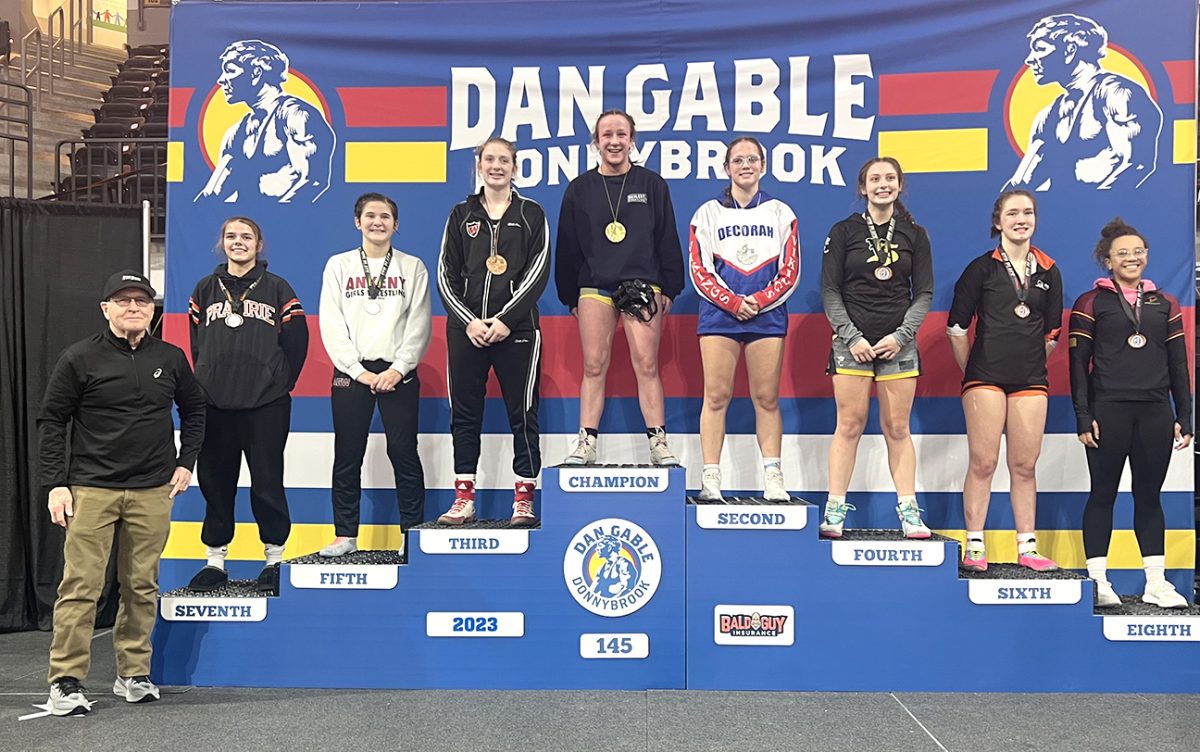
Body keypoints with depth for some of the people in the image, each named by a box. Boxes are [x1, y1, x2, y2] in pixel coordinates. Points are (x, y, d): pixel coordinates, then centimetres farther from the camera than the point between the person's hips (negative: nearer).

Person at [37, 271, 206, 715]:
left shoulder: (170, 358, 8)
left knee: (142, 587, 7)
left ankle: (133, 674, 19)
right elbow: (51, 421, 2)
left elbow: (194, 409, 21)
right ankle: (65, 682, 5)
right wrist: (56, 484, -5)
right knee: (80, 587, -5)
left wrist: (185, 462, 12)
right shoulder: (79, 359, 0)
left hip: (152, 493, 3)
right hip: (90, 490, -2)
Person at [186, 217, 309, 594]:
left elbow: (297, 340, 2)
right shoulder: (204, 290, 12)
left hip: (266, 404, -3)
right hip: (215, 404, 3)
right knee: (214, 480, 7)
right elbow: (196, 342, 16)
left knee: (267, 481, 1)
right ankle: (215, 560, 18)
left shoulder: (277, 288, 3)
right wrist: (206, 382, 9)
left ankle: (275, 559, 13)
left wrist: (281, 382, 1)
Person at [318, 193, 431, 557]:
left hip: (398, 373, -1)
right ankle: (345, 536, 12)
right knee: (347, 457, 4)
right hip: (351, 373, 1)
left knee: (404, 455, -1)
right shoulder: (339, 265, 9)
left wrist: (398, 369, -9)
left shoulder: (413, 267, 8)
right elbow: (331, 324, 2)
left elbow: (419, 324, 2)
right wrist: (358, 370, -8)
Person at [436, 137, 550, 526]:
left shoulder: (531, 214, 7)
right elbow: (446, 275, 8)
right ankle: (464, 497, 12)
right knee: (464, 413, 4)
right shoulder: (461, 215, 12)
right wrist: (469, 321, -5)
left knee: (522, 412, 0)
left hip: (516, 328, -2)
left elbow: (538, 271, -2)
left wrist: (505, 319, -11)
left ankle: (524, 499, 6)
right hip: (466, 328, 3)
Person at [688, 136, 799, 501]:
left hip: (767, 316, 1)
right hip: (718, 315, -1)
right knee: (716, 395, -4)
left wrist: (759, 301, -7)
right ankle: (710, 478, -2)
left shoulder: (781, 213, 13)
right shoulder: (708, 213, 10)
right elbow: (699, 270, 3)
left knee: (767, 397, 1)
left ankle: (773, 478, 5)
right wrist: (732, 302, -9)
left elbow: (790, 272, 7)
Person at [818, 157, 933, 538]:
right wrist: (851, 336, -8)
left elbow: (924, 293, 7)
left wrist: (900, 335, -6)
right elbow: (830, 290, 1)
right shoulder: (844, 231, 4)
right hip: (852, 342, -1)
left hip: (898, 344, 1)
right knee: (849, 425, -3)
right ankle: (835, 510, 3)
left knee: (897, 429, 3)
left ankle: (909, 511, 8)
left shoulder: (915, 235, 9)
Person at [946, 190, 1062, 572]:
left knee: (1024, 466, 6)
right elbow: (956, 326, 0)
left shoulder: (1049, 272, 11)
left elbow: (1052, 332, 17)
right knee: (983, 463, -4)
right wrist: (971, 370, 2)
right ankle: (974, 547, 3)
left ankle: (1027, 548, 13)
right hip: (986, 378, -3)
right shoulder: (982, 268, 0)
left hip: (1030, 381, 3)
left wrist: (1032, 362, 13)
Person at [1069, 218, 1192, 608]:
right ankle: (1098, 582, 6)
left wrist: (1184, 417, 7)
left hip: (1155, 413, 3)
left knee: (1149, 495, 8)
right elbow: (1078, 364, -3)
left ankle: (1156, 582, 14)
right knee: (1103, 494, 2)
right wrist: (1083, 416, -10)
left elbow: (1179, 366, 13)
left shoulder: (1165, 304, 12)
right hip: (1108, 411, -3)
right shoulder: (1091, 303, 2)